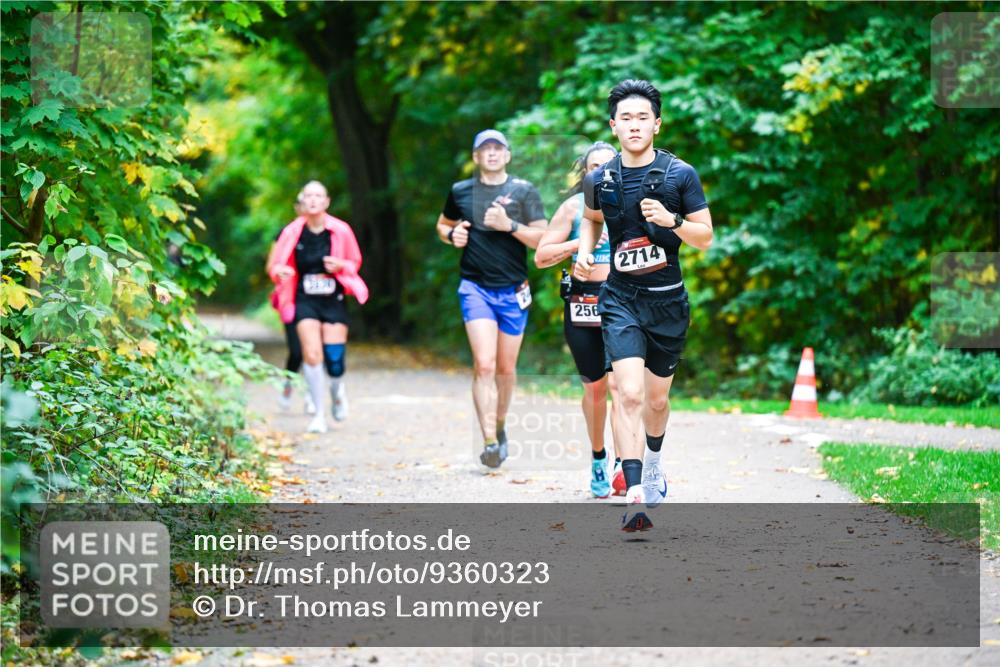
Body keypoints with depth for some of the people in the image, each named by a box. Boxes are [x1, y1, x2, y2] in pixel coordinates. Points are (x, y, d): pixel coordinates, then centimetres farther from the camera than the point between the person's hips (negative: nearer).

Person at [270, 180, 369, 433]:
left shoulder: (340, 231, -3)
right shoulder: (292, 232, -2)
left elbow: (355, 263, 10)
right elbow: (276, 266, 7)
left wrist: (340, 265, -12)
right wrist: (281, 271, -17)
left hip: (334, 301, 0)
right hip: (305, 301, 0)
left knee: (334, 360, -4)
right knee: (312, 354, -18)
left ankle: (337, 389, 35)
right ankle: (319, 414, -3)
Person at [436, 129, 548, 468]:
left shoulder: (524, 191, 2)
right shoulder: (460, 192, 6)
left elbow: (542, 239, -2)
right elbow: (443, 225, 22)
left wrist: (510, 225, -16)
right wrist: (452, 234, 0)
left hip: (513, 291, 1)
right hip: (475, 288, -1)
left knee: (506, 368, 10)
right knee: (484, 365, -15)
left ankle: (500, 425, 34)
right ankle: (489, 441, -19)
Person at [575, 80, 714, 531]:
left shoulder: (680, 174, -5)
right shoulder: (600, 179, 0)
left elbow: (705, 238, -2)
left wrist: (672, 221, -21)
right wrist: (584, 252, 3)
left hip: (668, 300, 1)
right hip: (620, 299, -1)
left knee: (657, 398, 16)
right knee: (629, 395, -17)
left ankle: (653, 461, 47)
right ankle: (634, 495, -23)